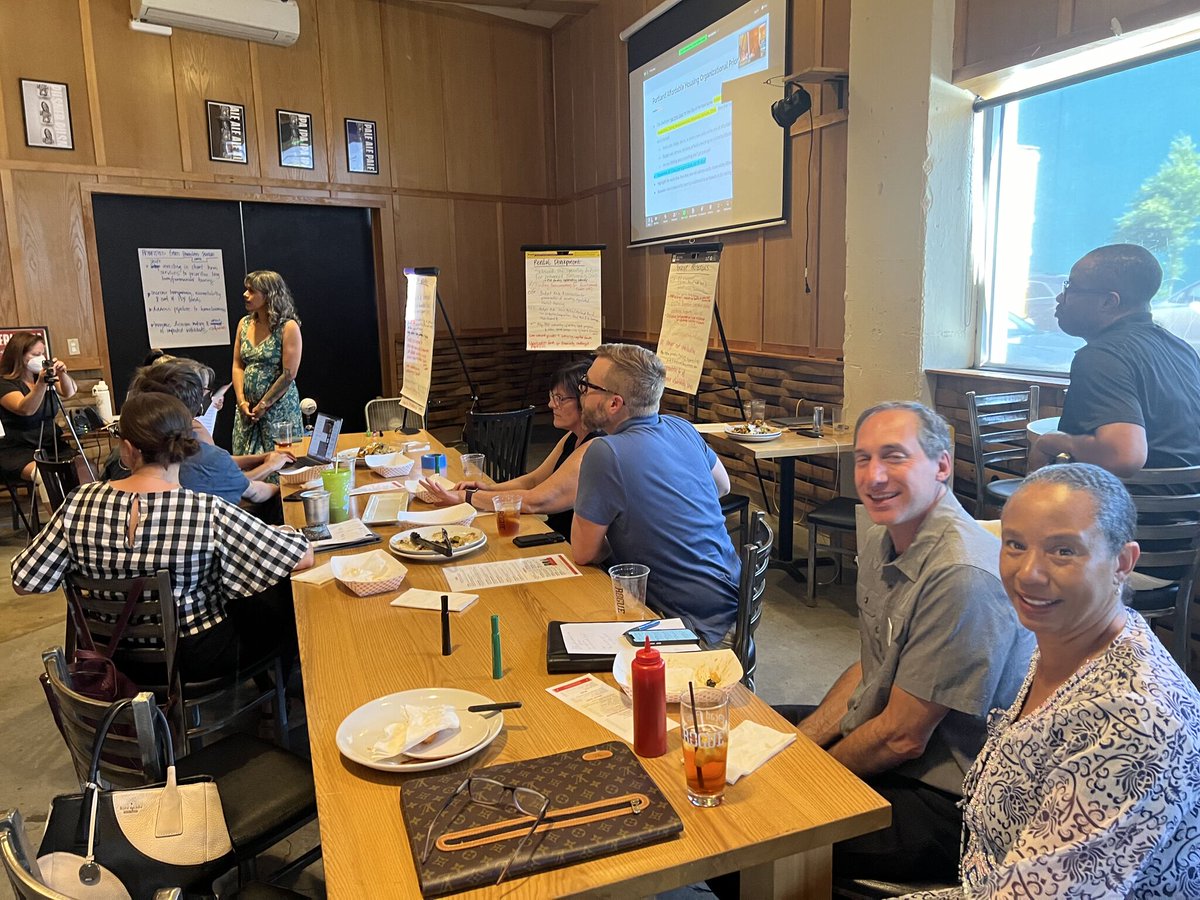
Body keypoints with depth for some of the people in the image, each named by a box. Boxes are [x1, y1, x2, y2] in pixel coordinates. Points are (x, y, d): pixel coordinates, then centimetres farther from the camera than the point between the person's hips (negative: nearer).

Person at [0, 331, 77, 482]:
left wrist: (62, 374, -22)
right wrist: (41, 384, -38)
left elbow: (70, 393, -3)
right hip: (18, 451, -5)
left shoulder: (44, 375, 11)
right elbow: (25, 409, -23)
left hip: (53, 445, 5)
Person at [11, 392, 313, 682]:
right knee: (285, 606, 21)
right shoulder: (209, 513, -29)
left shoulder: (79, 503, -17)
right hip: (199, 661, -5)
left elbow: (23, 582, -5)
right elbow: (303, 557, -24)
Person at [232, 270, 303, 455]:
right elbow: (237, 366, 9)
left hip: (279, 407, -6)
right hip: (247, 409, 6)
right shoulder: (244, 324, 10)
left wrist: (263, 406, -11)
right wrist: (241, 401, -3)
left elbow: (289, 375, -14)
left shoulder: (288, 327, -9)